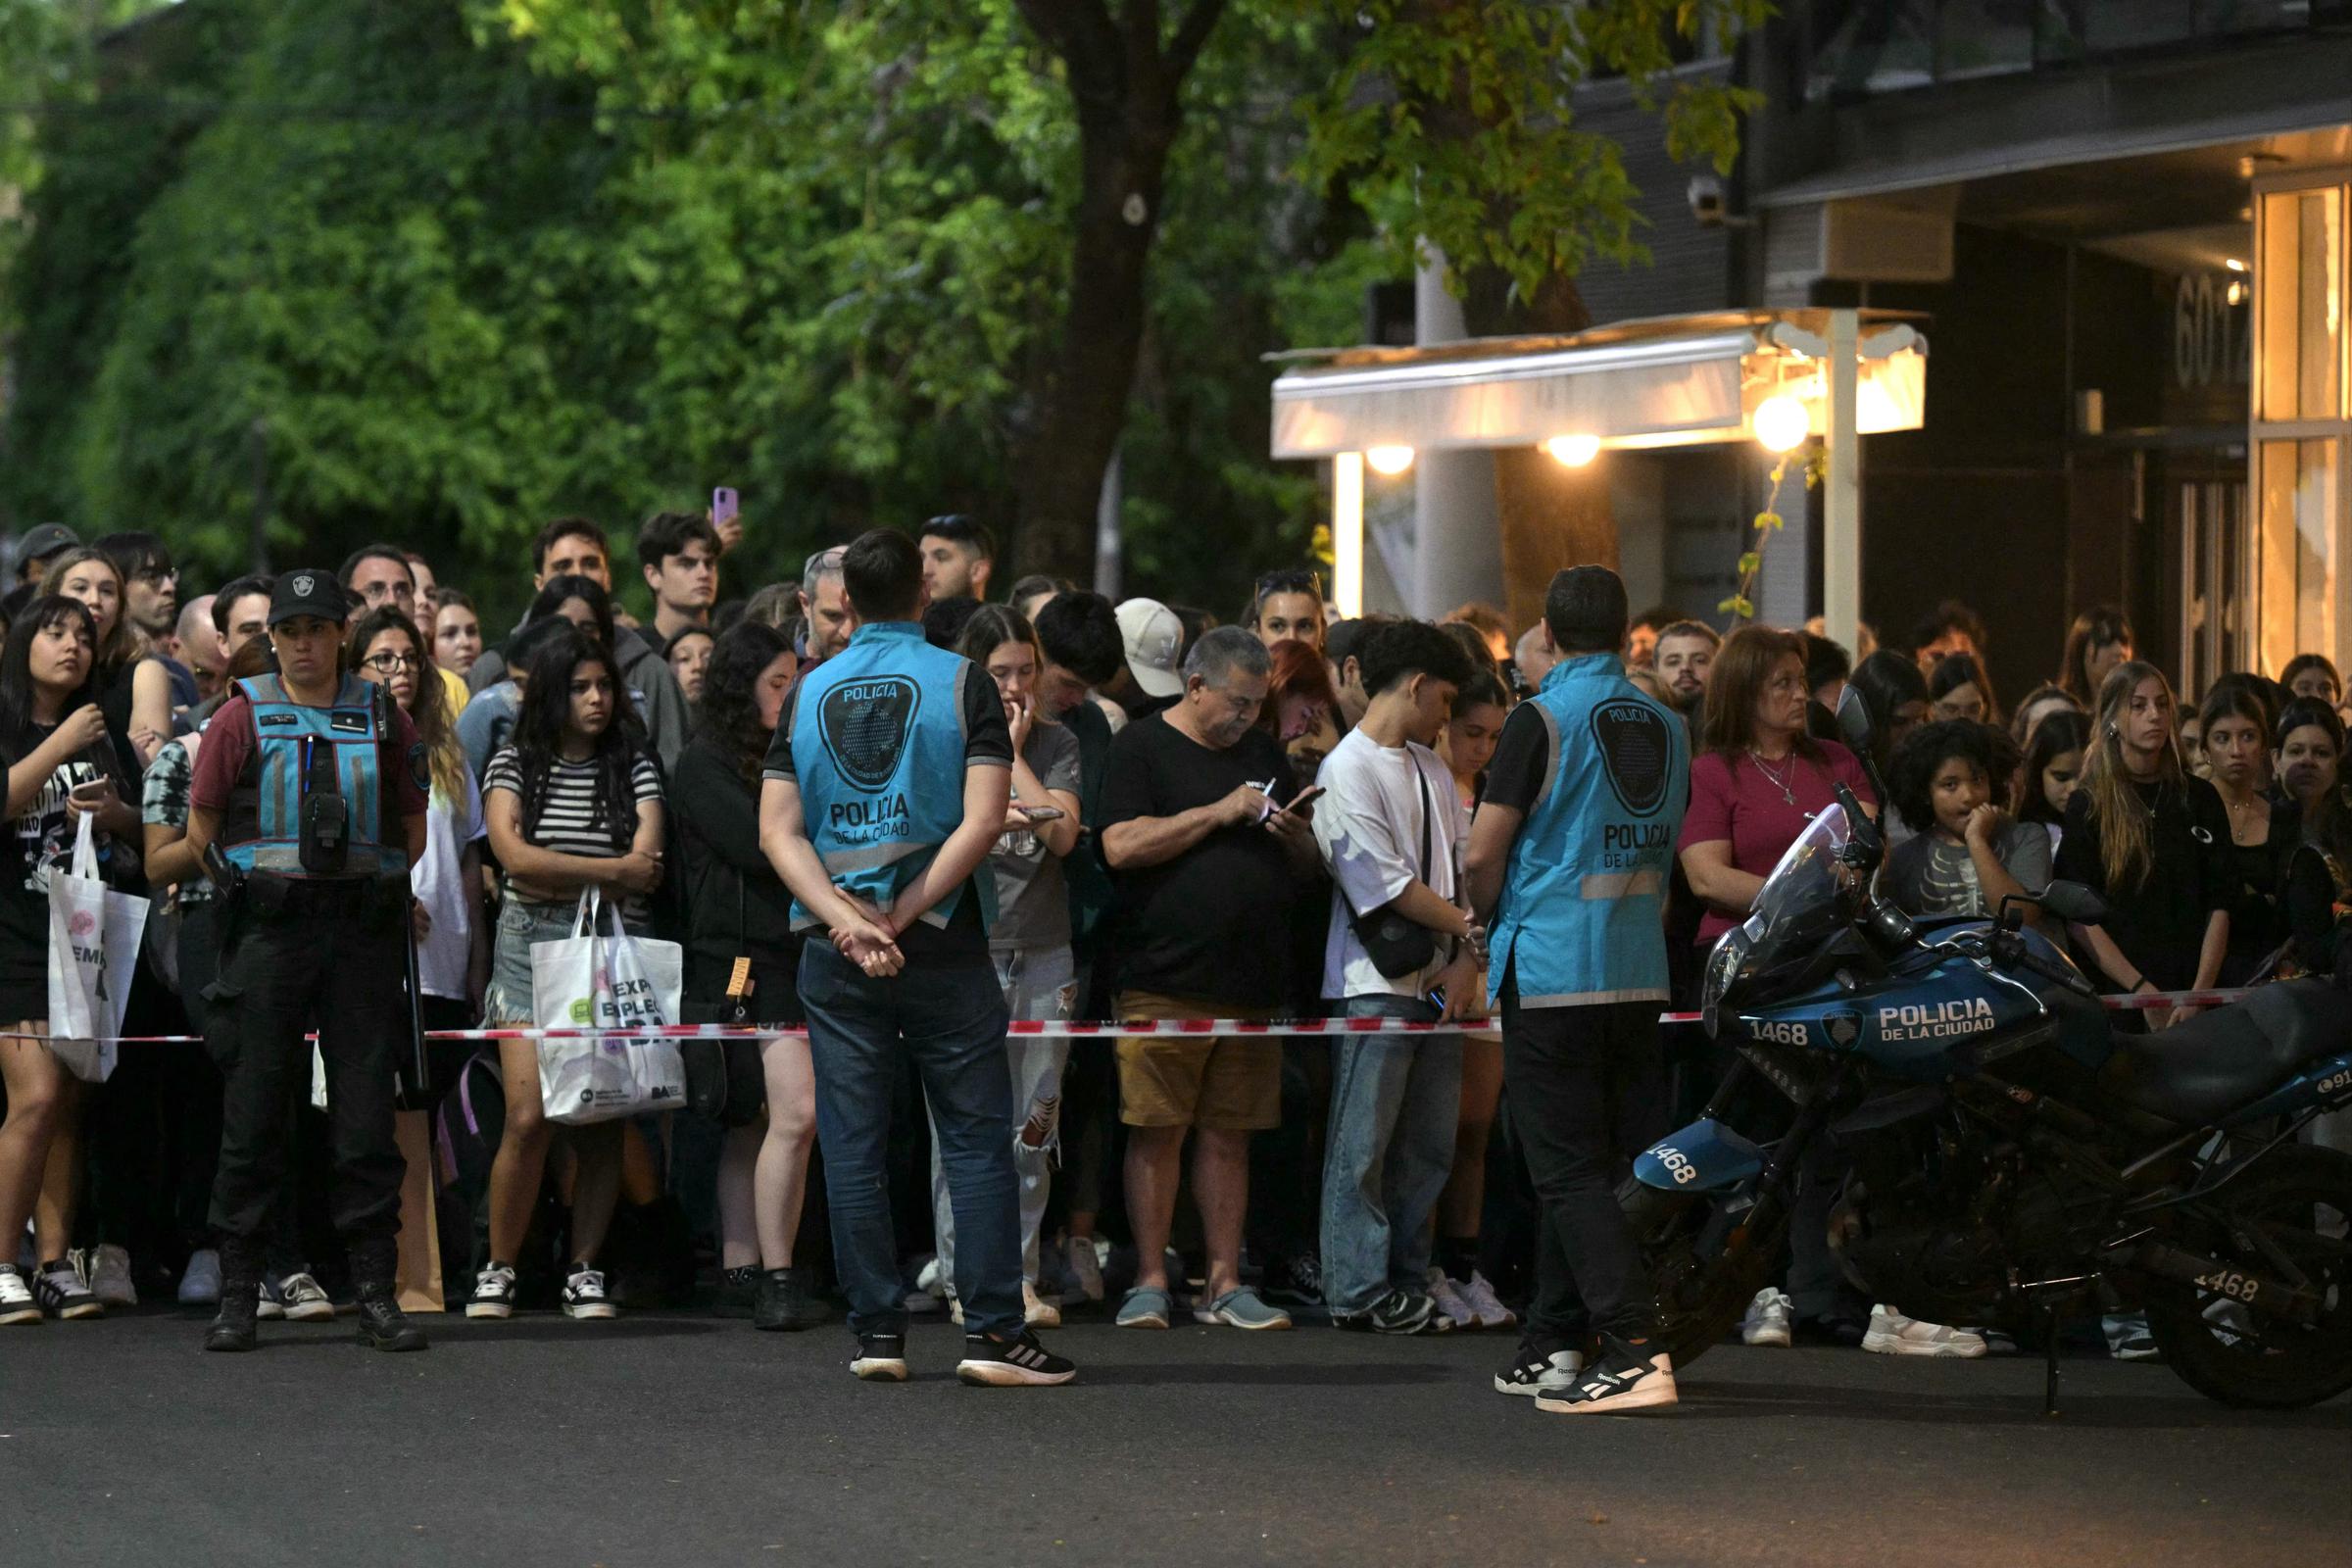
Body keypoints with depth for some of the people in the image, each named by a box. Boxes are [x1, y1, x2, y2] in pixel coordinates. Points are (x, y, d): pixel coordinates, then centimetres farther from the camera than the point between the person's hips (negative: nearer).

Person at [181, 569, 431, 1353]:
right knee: (253, 1116, -1)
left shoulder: (383, 720, 9)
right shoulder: (243, 717, 3)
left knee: (367, 1117, 1)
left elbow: (413, 825, 17)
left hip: (363, 932, 2)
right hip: (268, 930, -2)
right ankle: (237, 1294, 4)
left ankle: (376, 1294, 5)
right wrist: (235, 899, 4)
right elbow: (200, 823, 7)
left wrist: (376, 892, 9)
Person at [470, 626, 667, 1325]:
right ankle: (498, 1269, 0)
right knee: (529, 1118, -12)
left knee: (602, 1122, -2)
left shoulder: (634, 768, 10)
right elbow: (514, 855, -7)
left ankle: (585, 1270, 7)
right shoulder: (514, 764, 7)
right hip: (532, 951, -2)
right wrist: (610, 871, -7)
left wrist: (553, 876, -6)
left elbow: (648, 869, -1)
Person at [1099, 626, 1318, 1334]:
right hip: (1164, 980, -5)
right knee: (1157, 1134, -4)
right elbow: (1121, 846, -13)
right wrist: (1220, 812, -13)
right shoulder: (1141, 747, 1)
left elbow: (1311, 865, 22)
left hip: (1251, 981, 5)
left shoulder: (1263, 752, 19)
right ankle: (1150, 1282, 2)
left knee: (1229, 1136, 6)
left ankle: (1224, 1283, 9)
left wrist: (1295, 835, -1)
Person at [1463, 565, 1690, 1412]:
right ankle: (1553, 1344, 18)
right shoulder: (1668, 728, 9)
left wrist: (1486, 913, 11)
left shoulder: (1544, 720, -10)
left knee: (1572, 1172, -7)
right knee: (1623, 1165, 12)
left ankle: (1634, 1350, -17)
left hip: (1551, 972, -6)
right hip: (1640, 974, 6)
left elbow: (1482, 856, -10)